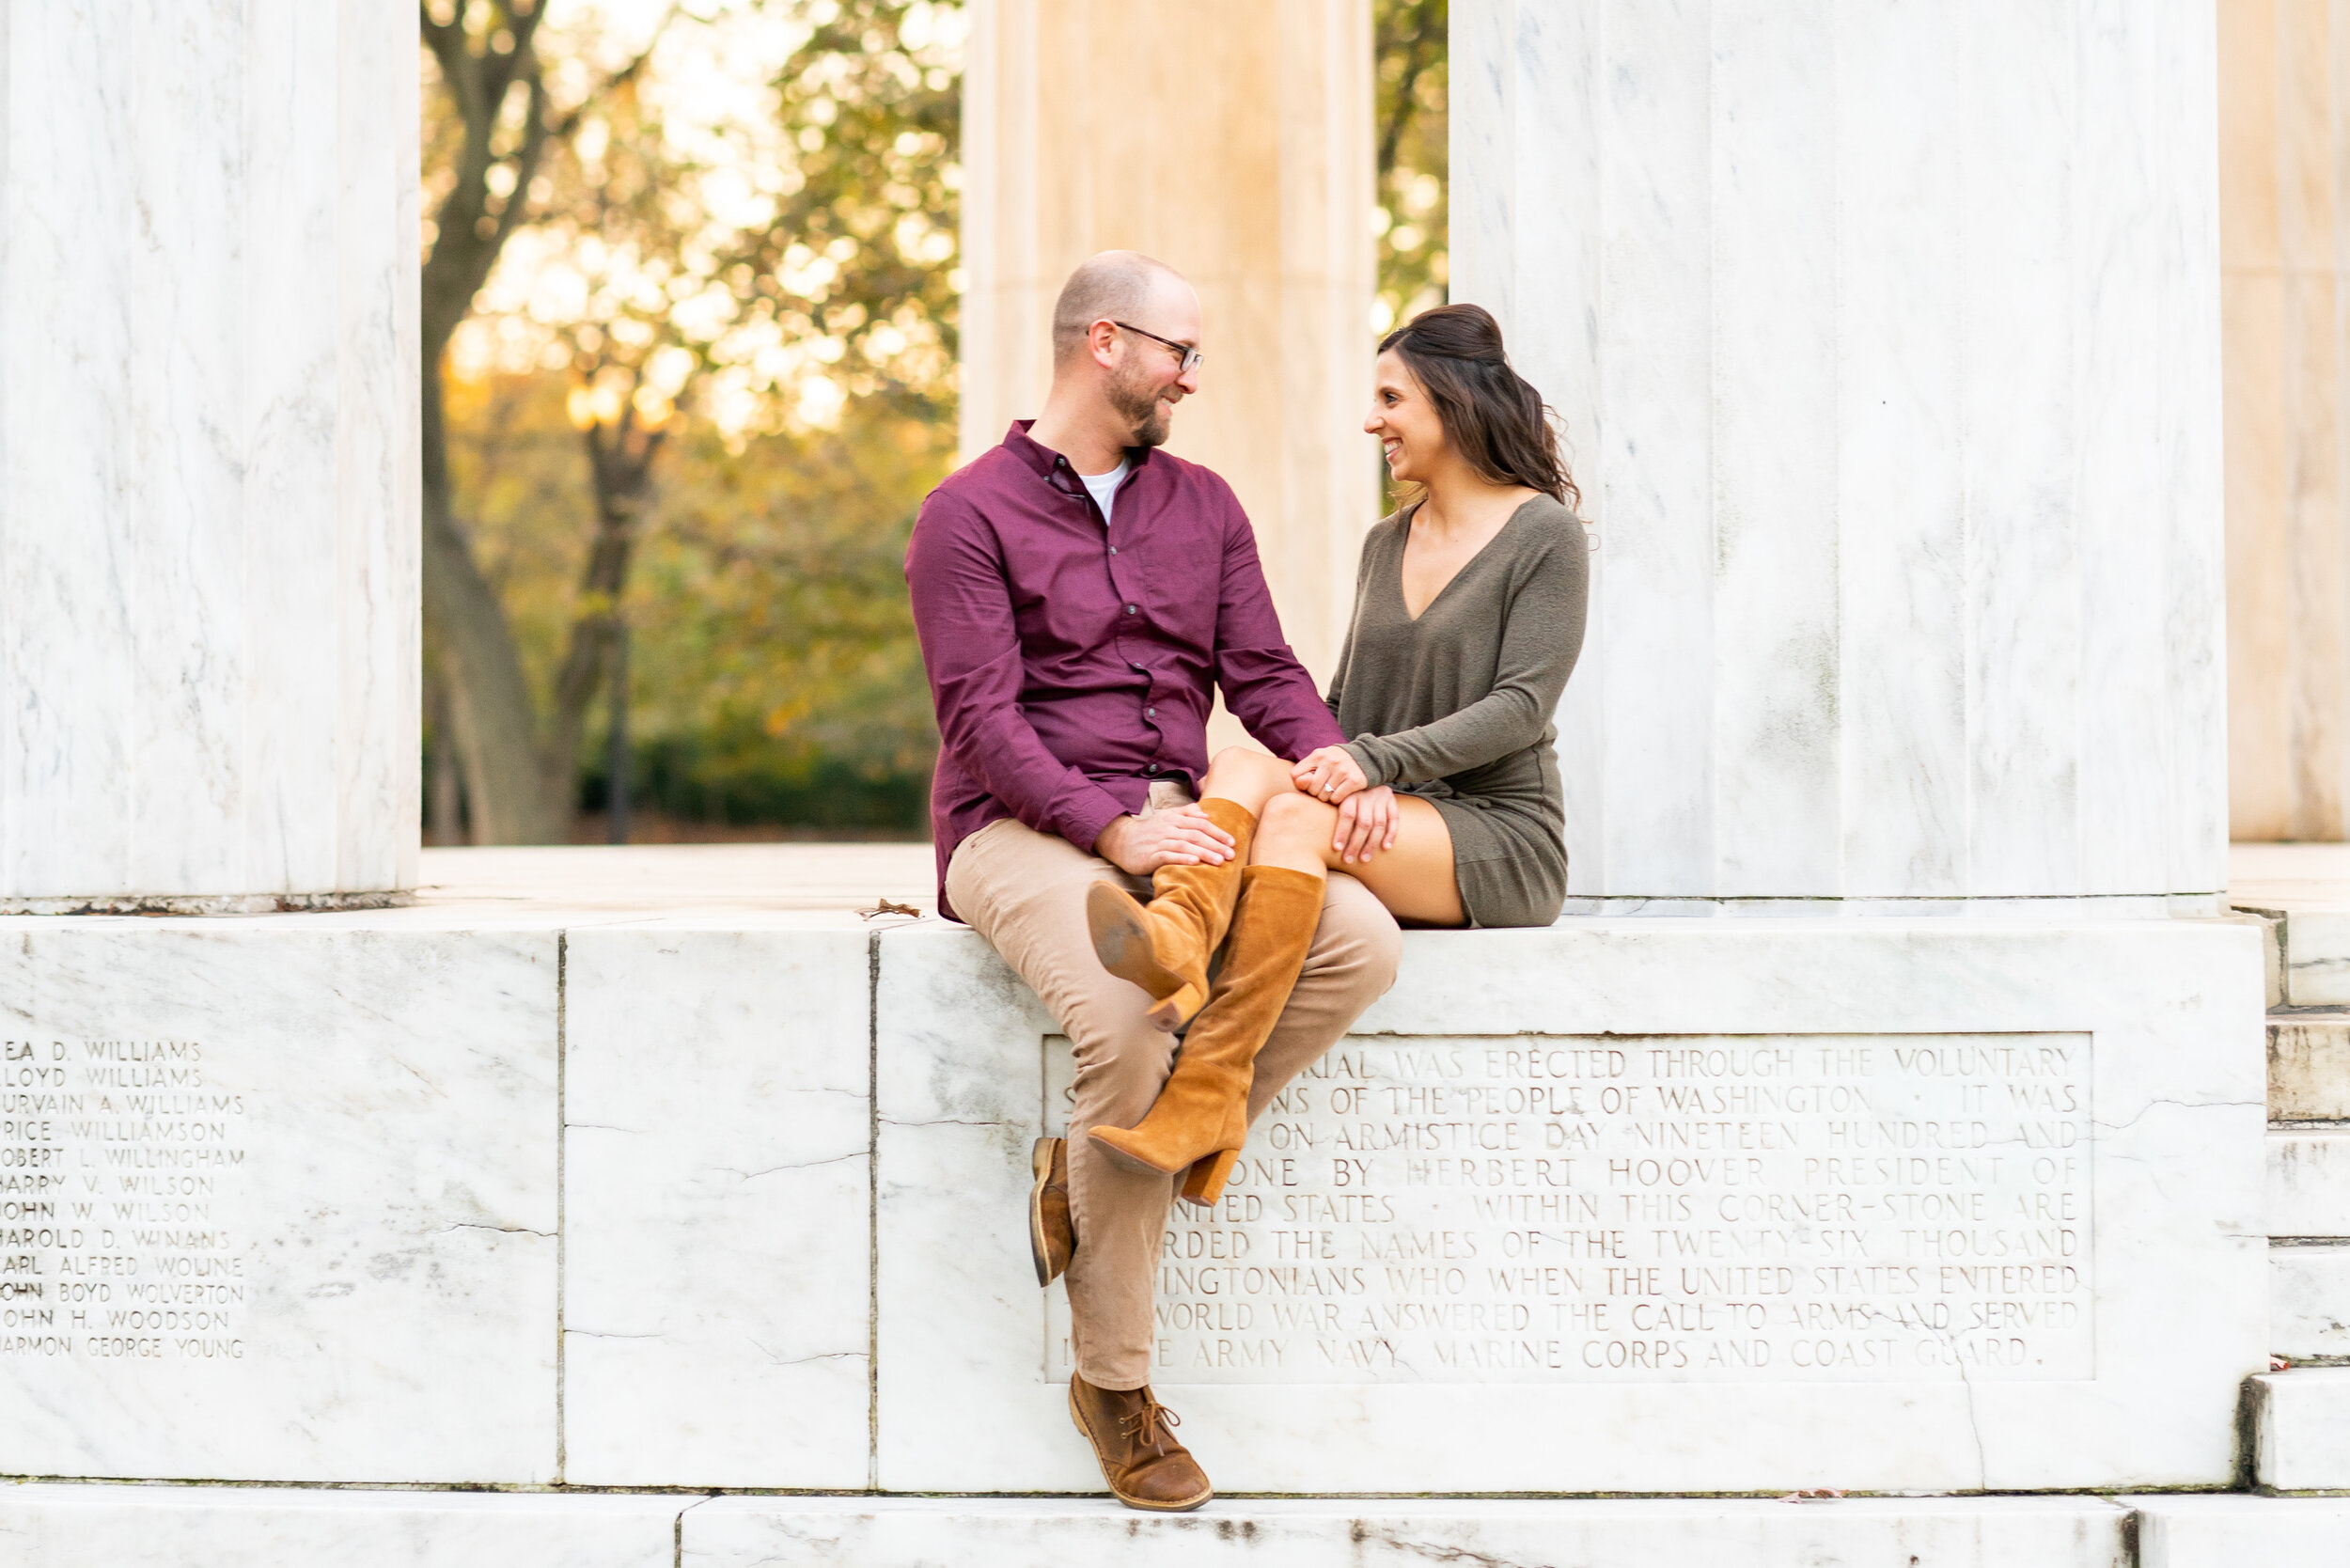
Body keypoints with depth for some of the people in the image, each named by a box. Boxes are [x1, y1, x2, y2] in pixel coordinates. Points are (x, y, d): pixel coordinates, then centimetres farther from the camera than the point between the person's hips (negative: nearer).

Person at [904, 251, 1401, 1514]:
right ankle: (1113, 1384, -16)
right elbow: (981, 717, -9)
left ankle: (1101, 1171, -14)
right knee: (1128, 1026, -34)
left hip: (1173, 824, 6)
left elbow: (1263, 672, 13)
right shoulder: (971, 514, 0)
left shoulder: (1202, 507, 20)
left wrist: (1333, 761, -10)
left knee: (1359, 941, -24)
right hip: (1020, 831, -6)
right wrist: (1112, 831, -22)